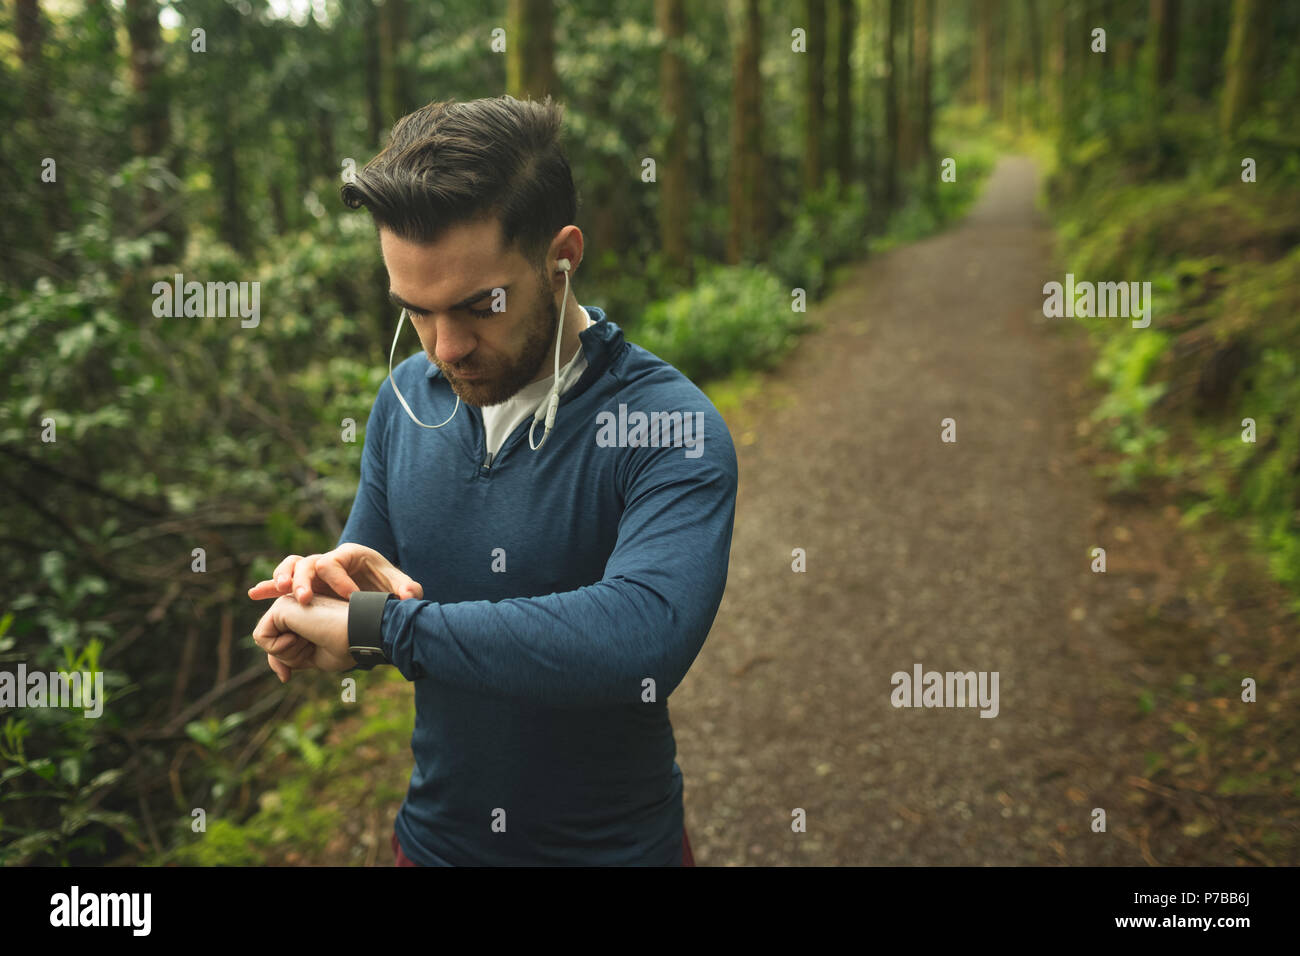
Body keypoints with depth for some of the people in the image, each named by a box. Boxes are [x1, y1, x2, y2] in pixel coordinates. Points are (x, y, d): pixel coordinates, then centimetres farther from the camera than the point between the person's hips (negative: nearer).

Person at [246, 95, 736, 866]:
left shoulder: (673, 427, -23)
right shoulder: (404, 399, -5)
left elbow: (642, 638, -40)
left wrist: (374, 623, -33)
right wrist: (328, 591, -20)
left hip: (613, 844, -4)